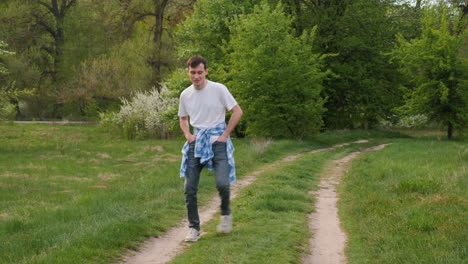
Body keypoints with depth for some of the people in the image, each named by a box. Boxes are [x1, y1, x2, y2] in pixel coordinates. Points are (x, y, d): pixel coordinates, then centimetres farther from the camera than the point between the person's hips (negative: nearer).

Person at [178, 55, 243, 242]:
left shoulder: (218, 89, -7)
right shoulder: (185, 95, 6)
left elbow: (237, 111, -4)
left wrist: (224, 135, -8)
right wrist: (187, 135, 4)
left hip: (217, 140, -4)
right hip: (197, 141, 4)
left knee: (222, 183, -18)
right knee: (189, 188, -2)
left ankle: (226, 213, 13)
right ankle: (194, 228, 11)